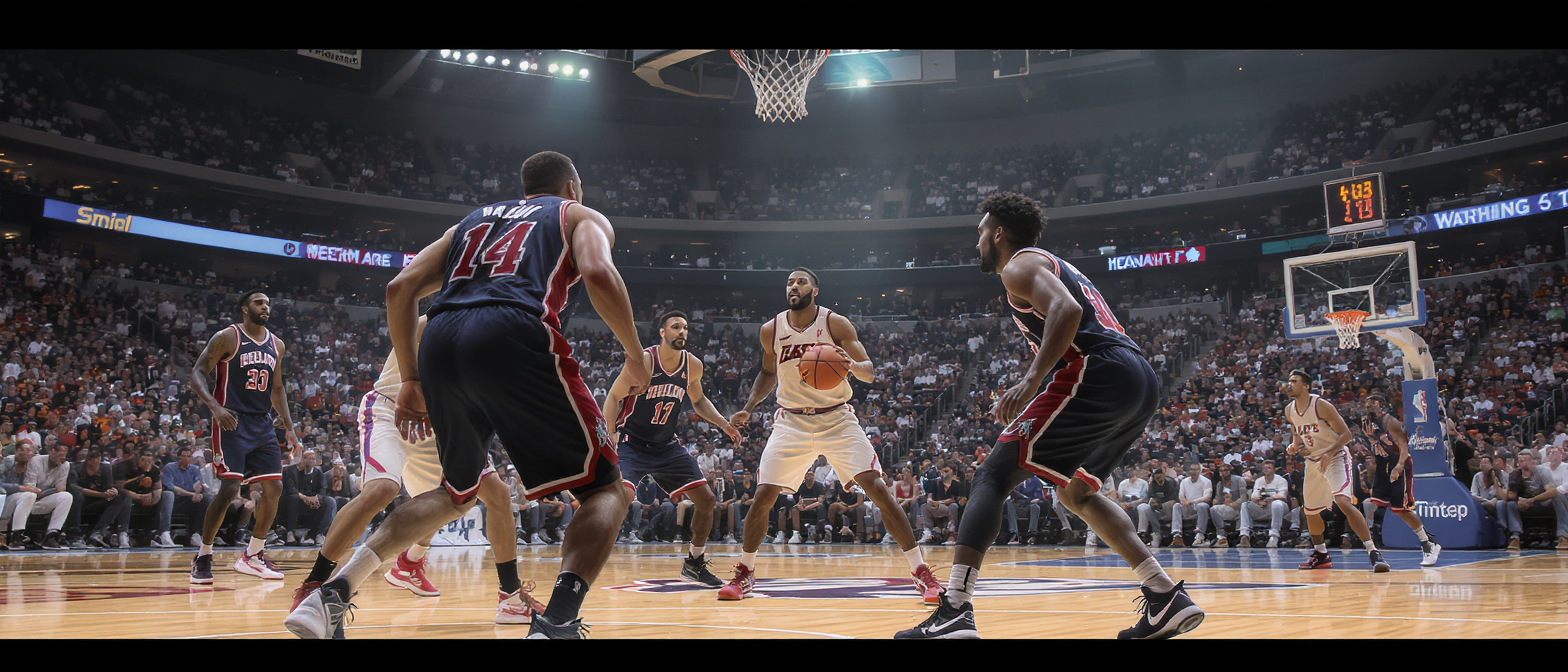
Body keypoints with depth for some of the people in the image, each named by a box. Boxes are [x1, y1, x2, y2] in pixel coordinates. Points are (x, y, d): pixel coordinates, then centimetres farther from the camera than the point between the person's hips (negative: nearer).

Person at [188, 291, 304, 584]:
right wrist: (215, 407, -25)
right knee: (229, 487, -16)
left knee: (274, 487, 2)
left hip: (262, 424, 7)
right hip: (232, 421, -6)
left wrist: (289, 428, 14)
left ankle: (253, 555, 17)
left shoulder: (277, 345, 12)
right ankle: (203, 557, 1)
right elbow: (197, 374, -9)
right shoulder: (228, 337, -6)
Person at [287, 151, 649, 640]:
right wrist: (635, 355, 9)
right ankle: (556, 622, -16)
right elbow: (598, 274, -2)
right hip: (516, 337, -5)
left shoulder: (473, 220, 35)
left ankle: (332, 593, 17)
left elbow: (401, 288, 22)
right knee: (606, 490, 6)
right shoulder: (581, 216, 22)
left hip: (440, 345, 6)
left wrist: (411, 380, 26)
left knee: (457, 493, 28)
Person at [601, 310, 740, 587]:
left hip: (666, 446, 6)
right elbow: (613, 397, -11)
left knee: (706, 499, 1)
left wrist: (724, 424, 4)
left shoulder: (693, 365, -1)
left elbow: (698, 400, 17)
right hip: (631, 443, -6)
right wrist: (611, 434, -24)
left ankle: (694, 564, 18)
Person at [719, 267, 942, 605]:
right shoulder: (771, 330, 1)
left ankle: (922, 573, -8)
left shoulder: (836, 324, -8)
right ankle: (744, 574, 15)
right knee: (763, 497, -6)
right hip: (792, 422, 3)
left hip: (837, 420, -2)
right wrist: (748, 408, 8)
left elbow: (870, 372, -10)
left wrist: (851, 364, -33)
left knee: (877, 487, -15)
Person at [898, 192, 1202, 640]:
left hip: (1097, 375, -9)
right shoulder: (1057, 266, 33)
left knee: (993, 476, -7)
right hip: (1143, 382, 9)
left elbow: (1066, 311, -17)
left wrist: (1030, 382, -23)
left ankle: (955, 612, -19)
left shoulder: (1019, 265, 3)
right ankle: (1167, 598, 17)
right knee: (1075, 490, 26)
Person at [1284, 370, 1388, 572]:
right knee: (1309, 510, 13)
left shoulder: (1322, 406, -20)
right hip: (1313, 461, 7)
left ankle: (1373, 552, -24)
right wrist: (1294, 445, -3)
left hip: (1335, 457, -7)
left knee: (1343, 502, -26)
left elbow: (1345, 433, -18)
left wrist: (1329, 453, -31)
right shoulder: (1289, 410, 0)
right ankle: (1321, 554, 32)